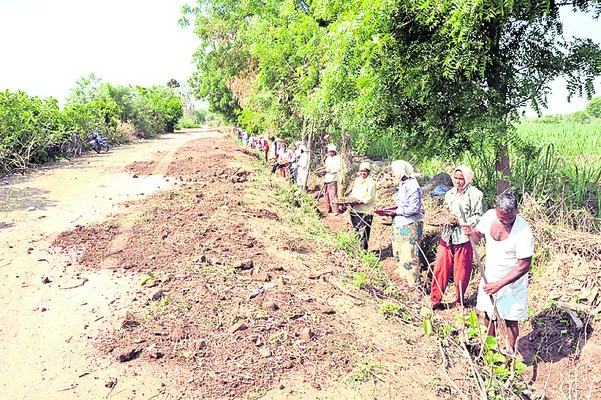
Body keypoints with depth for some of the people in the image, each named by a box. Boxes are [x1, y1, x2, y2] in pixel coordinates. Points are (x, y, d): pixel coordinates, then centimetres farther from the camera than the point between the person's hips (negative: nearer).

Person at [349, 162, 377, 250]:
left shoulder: (371, 182, -9)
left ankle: (363, 249, 2)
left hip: (365, 212, -7)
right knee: (356, 231, 15)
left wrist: (359, 202, -22)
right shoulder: (357, 181, 14)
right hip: (355, 210, 7)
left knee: (363, 233, -6)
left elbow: (370, 198, -14)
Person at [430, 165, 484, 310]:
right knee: (440, 268, 5)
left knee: (461, 273, 6)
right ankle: (435, 300, 16)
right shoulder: (450, 193, 13)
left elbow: (478, 216, -8)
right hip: (447, 237, 5)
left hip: (463, 239, -5)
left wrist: (461, 222, -20)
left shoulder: (475, 194, -5)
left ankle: (460, 302, 24)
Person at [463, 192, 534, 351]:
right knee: (488, 313, 20)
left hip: (512, 281, -5)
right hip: (490, 276, 5)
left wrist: (499, 284, -26)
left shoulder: (523, 232, -28)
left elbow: (524, 266, -24)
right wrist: (471, 232, -20)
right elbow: (478, 236, 4)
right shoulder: (489, 216, -13)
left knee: (510, 320, 8)